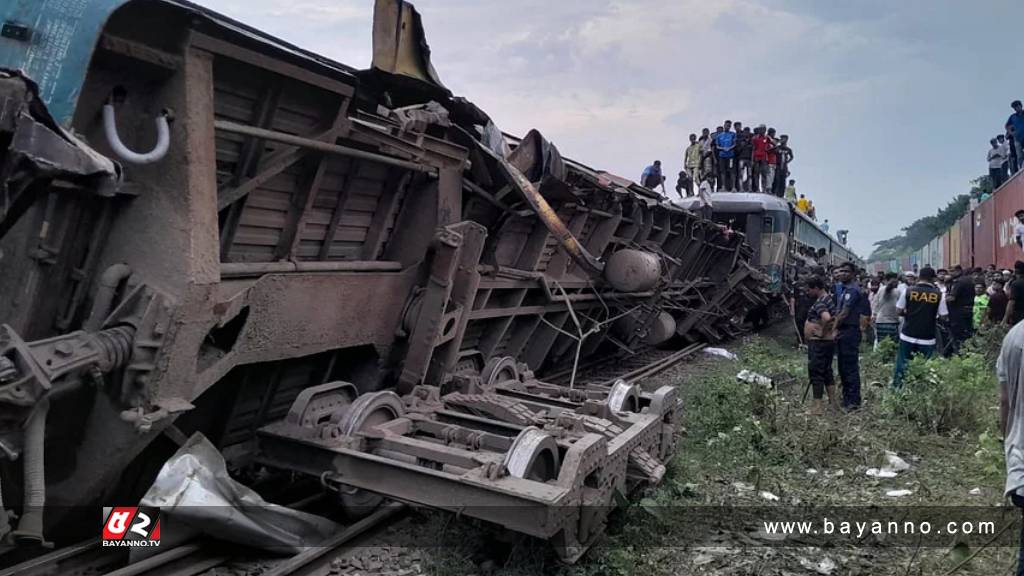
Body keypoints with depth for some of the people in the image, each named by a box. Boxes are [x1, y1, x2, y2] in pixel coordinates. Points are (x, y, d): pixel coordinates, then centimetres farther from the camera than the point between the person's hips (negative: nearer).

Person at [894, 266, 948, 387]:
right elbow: (943, 316, -3)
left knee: (902, 364, 10)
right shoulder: (938, 294, -5)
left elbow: (899, 311, 1)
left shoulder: (908, 291, -3)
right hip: (928, 338, -1)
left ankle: (896, 387, 14)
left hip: (908, 335, 1)